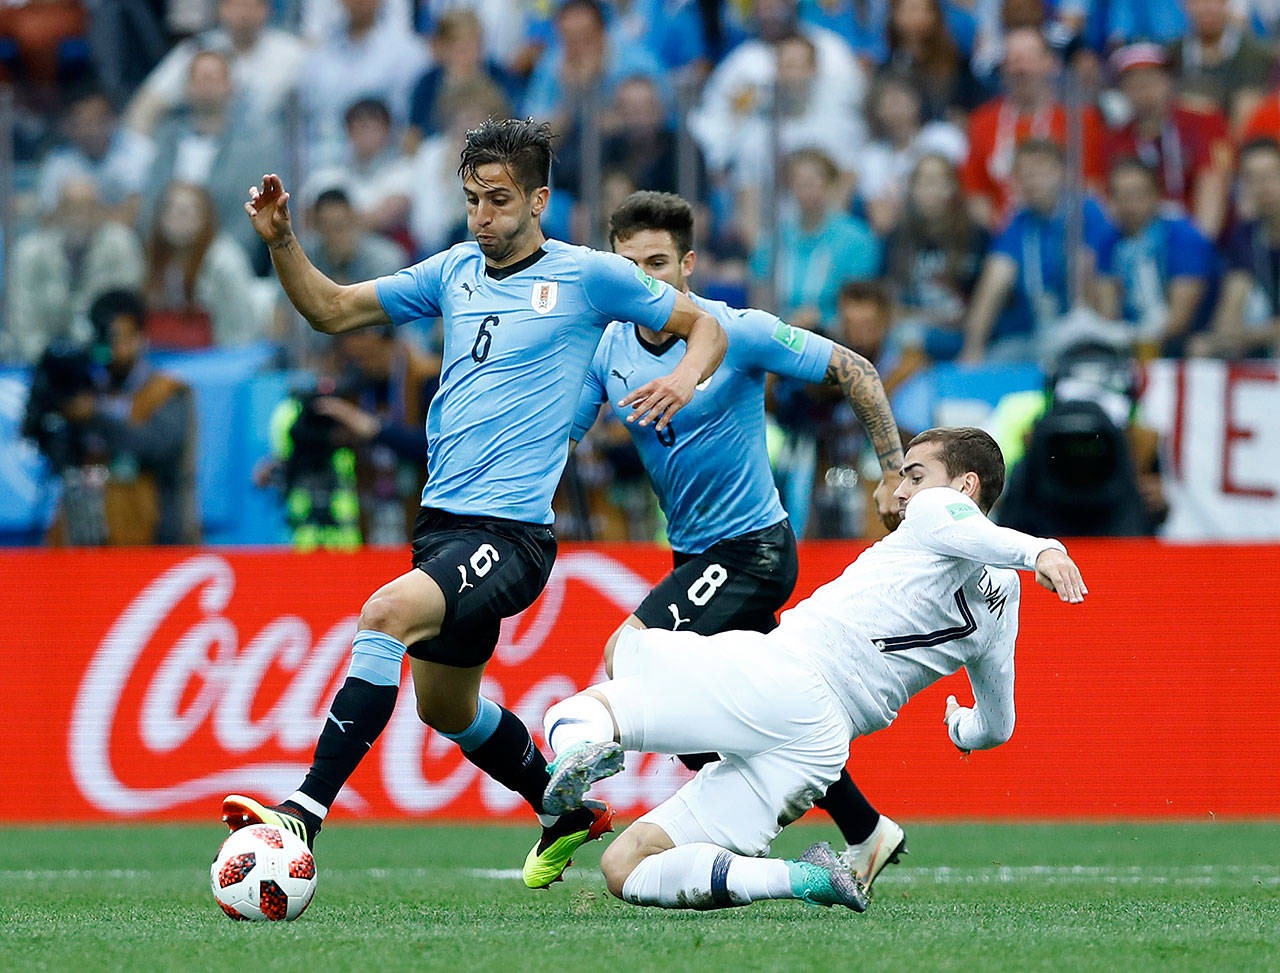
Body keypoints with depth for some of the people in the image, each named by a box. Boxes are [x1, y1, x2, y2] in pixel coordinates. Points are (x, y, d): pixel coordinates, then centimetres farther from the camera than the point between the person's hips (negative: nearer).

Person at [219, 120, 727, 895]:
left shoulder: (588, 276, -2)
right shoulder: (454, 272, 13)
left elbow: (704, 325, 6)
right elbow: (332, 310, 18)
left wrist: (684, 379, -15)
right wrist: (283, 242, 1)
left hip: (512, 530, -8)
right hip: (444, 519, 8)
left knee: (389, 612, -31)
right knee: (446, 708, 20)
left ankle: (306, 812, -35)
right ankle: (569, 814, 45)